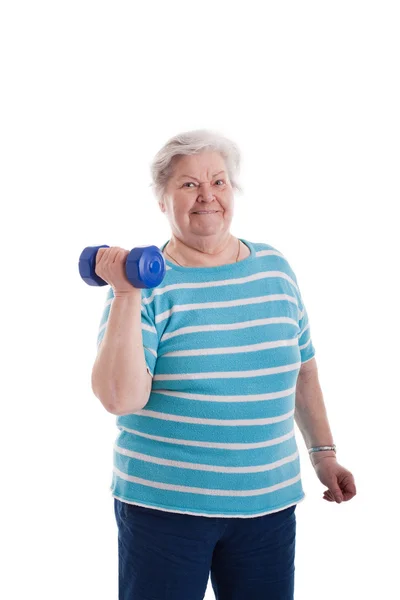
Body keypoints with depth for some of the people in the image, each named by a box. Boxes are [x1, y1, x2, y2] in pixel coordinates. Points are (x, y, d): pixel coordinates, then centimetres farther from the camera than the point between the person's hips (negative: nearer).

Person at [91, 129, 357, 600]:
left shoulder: (275, 269, 5)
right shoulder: (145, 284, -9)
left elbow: (302, 368, 15)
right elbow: (120, 400, -18)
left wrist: (323, 452, 15)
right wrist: (125, 295, -24)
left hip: (269, 503, 4)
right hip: (163, 507, -3)